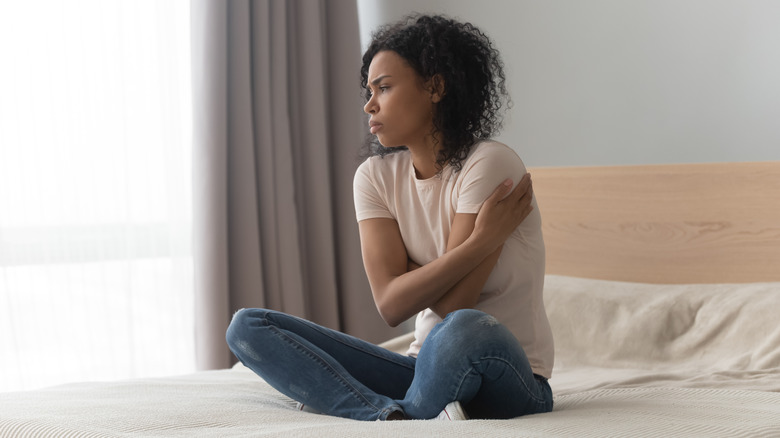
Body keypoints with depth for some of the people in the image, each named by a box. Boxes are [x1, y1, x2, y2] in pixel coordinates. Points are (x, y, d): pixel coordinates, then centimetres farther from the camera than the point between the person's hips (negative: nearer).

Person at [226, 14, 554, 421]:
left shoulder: (491, 165, -13)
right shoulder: (375, 177, 4)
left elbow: (452, 304, -19)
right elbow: (391, 305, -10)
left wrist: (411, 277, -1)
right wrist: (482, 240, -15)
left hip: (511, 378, -6)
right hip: (427, 368, 7)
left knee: (468, 330, -44)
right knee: (247, 326, -8)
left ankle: (396, 418, -16)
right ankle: (397, 415, -28)